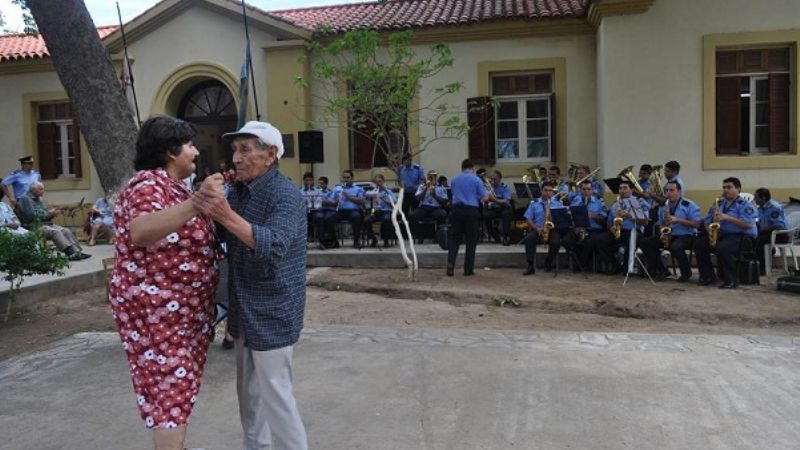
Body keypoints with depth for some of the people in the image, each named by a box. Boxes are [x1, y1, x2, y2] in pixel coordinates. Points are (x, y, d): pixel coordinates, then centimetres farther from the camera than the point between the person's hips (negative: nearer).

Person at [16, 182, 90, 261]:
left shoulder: (38, 200, 24)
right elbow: (32, 216, -16)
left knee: (67, 231, -14)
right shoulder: (25, 199, -3)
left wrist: (53, 214, 1)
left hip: (47, 224, 8)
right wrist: (49, 213, -10)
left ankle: (77, 251, -26)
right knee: (55, 232, -32)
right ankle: (70, 253, -42)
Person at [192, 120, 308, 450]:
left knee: (274, 394, -1)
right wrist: (207, 205, -1)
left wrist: (226, 216, -45)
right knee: (249, 390, 20)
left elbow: (274, 245, -34)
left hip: (272, 312, -8)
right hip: (245, 311, 8)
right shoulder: (236, 192, 7)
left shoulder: (285, 195, -18)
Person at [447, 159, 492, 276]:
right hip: (471, 211, -3)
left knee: (454, 239, 8)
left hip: (457, 210, 3)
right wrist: (489, 195, 19)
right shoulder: (476, 180, -3)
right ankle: (468, 269, 8)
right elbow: (484, 198, -5)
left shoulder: (455, 180, 9)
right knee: (471, 240, 6)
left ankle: (450, 266, -5)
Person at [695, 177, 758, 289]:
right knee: (699, 245, -12)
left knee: (722, 248, -35)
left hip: (740, 236, -7)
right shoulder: (719, 204, 16)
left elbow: (749, 224, -18)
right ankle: (708, 276, -3)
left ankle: (731, 280, -22)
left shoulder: (744, 205, -3)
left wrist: (727, 218, -22)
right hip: (720, 235, 7)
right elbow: (707, 222, 18)